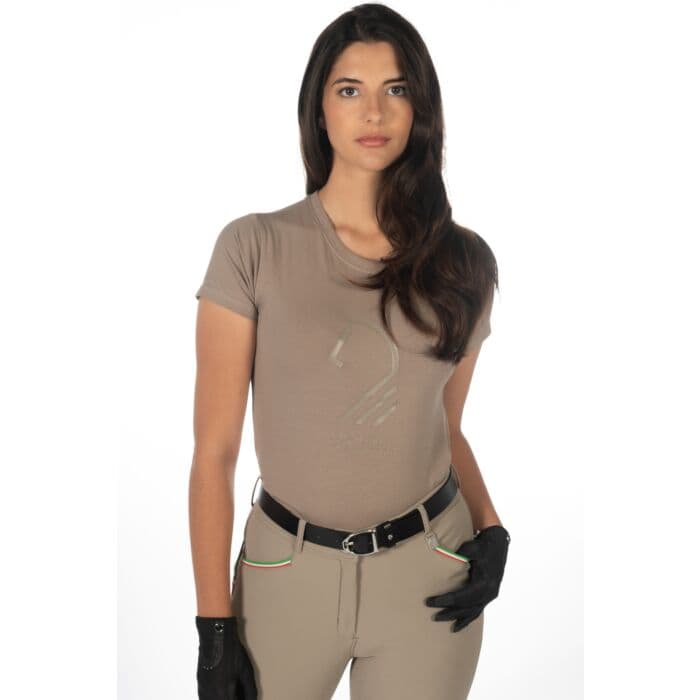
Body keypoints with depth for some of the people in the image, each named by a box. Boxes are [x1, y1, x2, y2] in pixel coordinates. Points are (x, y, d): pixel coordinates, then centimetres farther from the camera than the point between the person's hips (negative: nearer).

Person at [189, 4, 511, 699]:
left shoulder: (463, 262, 0)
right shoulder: (254, 248, -9)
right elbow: (215, 451, -8)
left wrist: (490, 526, -5)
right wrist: (213, 627, -9)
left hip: (430, 575, 2)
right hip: (287, 572, -1)